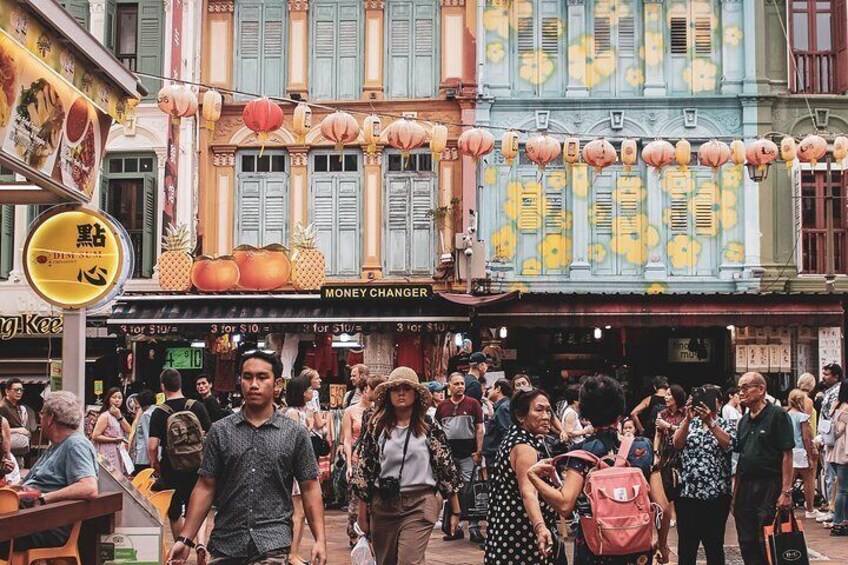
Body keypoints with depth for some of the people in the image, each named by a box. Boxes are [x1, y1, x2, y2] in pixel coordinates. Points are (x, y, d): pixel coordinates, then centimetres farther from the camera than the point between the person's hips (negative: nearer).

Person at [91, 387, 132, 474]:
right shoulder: (105, 416, -8)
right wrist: (114, 440, -14)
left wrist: (119, 417, -5)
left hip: (119, 453, 8)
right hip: (109, 456, -8)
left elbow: (129, 430, 4)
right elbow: (95, 436, -14)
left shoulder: (120, 415, 17)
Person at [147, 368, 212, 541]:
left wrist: (154, 462, 5)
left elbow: (152, 445, -14)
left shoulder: (159, 412, -8)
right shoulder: (197, 407, -4)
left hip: (171, 468, -1)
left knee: (174, 513, 16)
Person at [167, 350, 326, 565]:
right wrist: (186, 539, -1)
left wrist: (320, 539, -6)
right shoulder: (220, 431, 6)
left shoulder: (295, 434, 3)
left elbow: (309, 489, 3)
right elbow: (205, 487, 6)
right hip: (224, 545, 2)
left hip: (272, 544, -2)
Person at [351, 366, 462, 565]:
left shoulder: (430, 428, 0)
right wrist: (362, 513, 5)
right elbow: (364, 470, 6)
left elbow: (446, 468, 3)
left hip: (419, 505, -2)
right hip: (383, 505, 3)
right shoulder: (376, 427, 3)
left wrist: (455, 511, 3)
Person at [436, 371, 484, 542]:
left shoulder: (472, 403, 3)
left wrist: (478, 451, -6)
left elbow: (479, 429, 2)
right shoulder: (442, 406, 10)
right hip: (448, 454, 3)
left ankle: (474, 527, -5)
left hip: (467, 453, -3)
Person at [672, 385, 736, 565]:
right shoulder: (689, 423, 12)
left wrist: (710, 421, -25)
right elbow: (677, 444, -7)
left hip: (716, 495, -2)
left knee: (714, 547, 4)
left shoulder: (727, 425, 6)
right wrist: (688, 418, -18)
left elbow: (729, 444, -15)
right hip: (687, 493, 2)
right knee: (686, 547, 3)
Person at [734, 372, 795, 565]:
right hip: (745, 489, 7)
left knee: (767, 545, -4)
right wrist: (735, 494, 14)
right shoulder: (744, 421, 15)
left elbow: (787, 455, -11)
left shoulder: (777, 415, -7)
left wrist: (786, 491, -17)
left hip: (769, 489, -7)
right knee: (747, 545, 9)